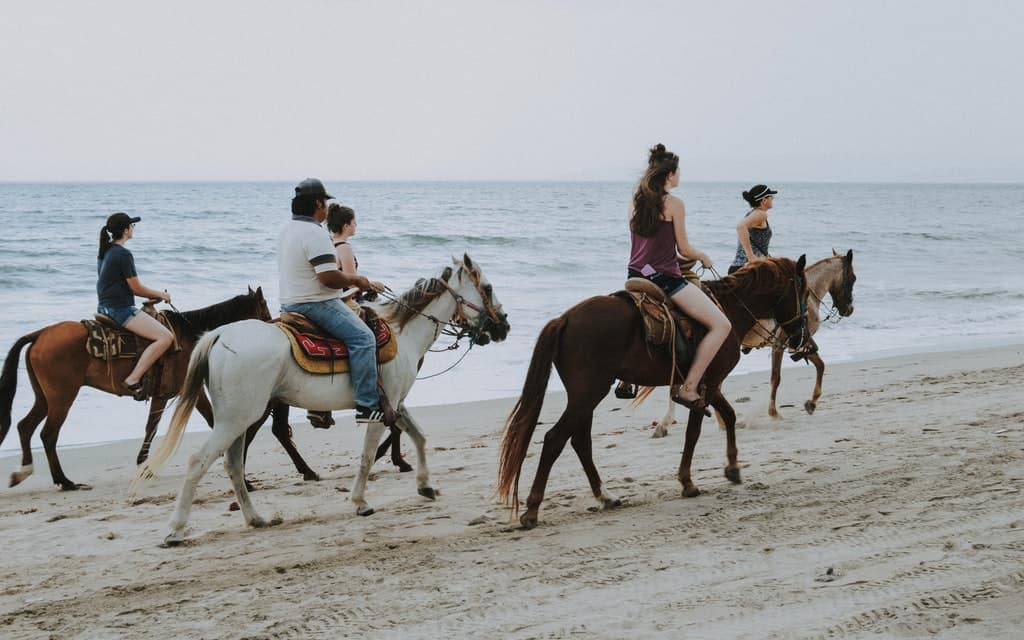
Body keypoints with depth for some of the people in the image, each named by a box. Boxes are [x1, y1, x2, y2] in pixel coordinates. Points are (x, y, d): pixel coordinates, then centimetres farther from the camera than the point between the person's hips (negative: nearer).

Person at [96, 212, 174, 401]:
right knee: (165, 337, -20)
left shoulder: (104, 252, 14)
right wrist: (161, 295, 5)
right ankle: (133, 380, -25)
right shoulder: (123, 254, -15)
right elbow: (137, 288, -12)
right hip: (120, 309, -10)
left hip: (105, 307, 10)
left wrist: (152, 295, 17)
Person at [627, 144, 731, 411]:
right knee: (721, 324, -10)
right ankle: (688, 387, -15)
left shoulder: (636, 201, 12)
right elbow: (685, 249, -5)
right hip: (664, 278, -8)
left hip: (636, 275, 8)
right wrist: (704, 258, 15)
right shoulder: (673, 203, -8)